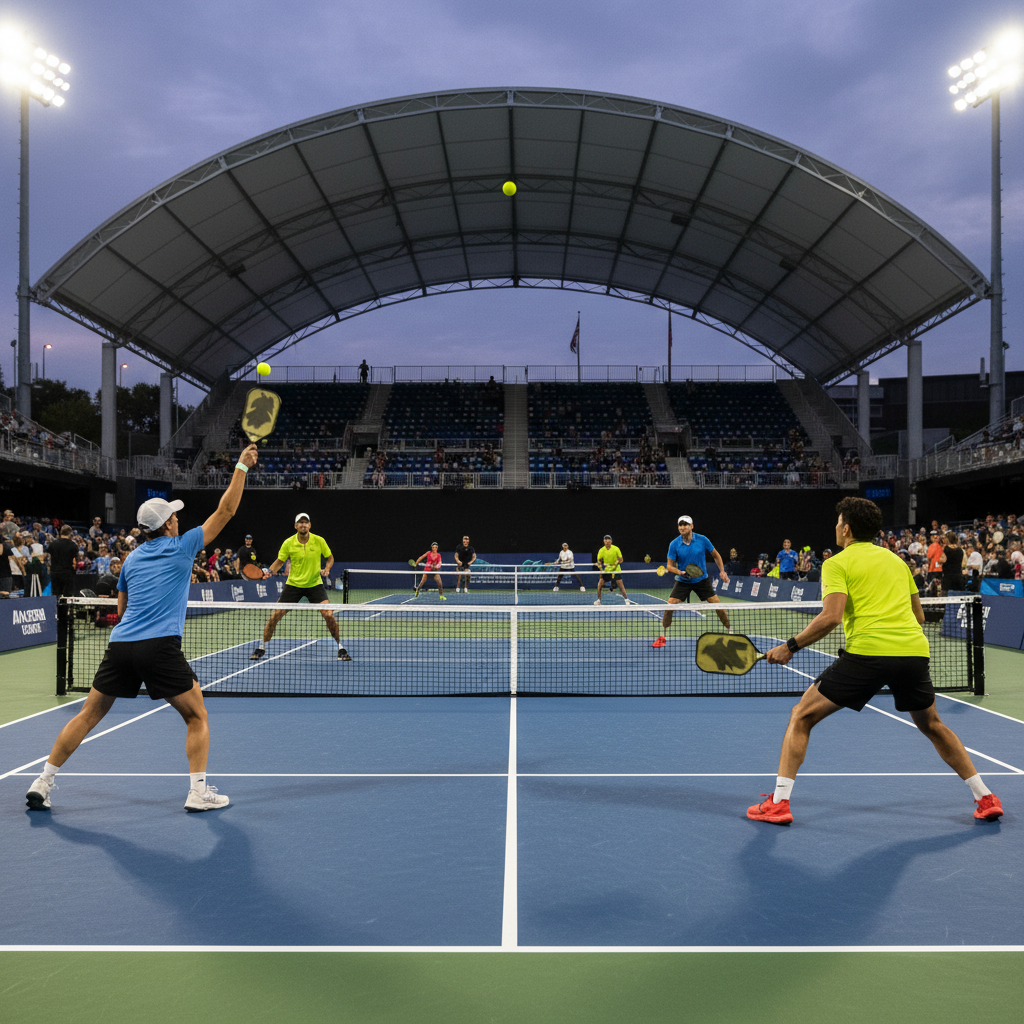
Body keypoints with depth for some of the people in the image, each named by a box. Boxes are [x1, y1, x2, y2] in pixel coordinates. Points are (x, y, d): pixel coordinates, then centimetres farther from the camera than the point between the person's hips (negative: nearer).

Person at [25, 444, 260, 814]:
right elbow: (225, 510, 5)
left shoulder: (131, 559, 18)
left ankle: (42, 783, 20)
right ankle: (199, 792, 4)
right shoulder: (182, 547, 3)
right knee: (197, 717, 8)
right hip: (161, 647, -5)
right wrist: (242, 466, 11)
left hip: (120, 645, 5)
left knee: (88, 715, 17)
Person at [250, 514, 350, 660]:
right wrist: (269, 571, -14)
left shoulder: (319, 541, -8)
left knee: (329, 615, -16)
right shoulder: (288, 543, -8)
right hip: (293, 584, 1)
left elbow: (330, 557, 7)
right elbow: (279, 561, 4)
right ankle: (261, 648, 16)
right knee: (276, 616, -4)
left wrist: (326, 569, -13)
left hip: (315, 584, -1)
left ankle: (340, 648, 3)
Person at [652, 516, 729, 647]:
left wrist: (722, 571, -2)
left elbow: (716, 555, 6)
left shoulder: (702, 540, -10)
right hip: (683, 582, 0)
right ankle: (662, 637, 5)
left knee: (718, 606, -4)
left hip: (702, 579, 1)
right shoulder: (674, 544, -11)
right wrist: (680, 572, -25)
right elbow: (669, 565, -6)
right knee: (669, 607, -12)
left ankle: (729, 631, 18)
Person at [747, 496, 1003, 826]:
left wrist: (790, 646, -3)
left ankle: (778, 803, -1)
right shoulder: (897, 560, 22)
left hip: (867, 651, -6)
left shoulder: (837, 564, 5)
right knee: (932, 726, 30)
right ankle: (986, 799, 31)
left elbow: (831, 617, -10)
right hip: (915, 651, 6)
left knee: (802, 716, 6)